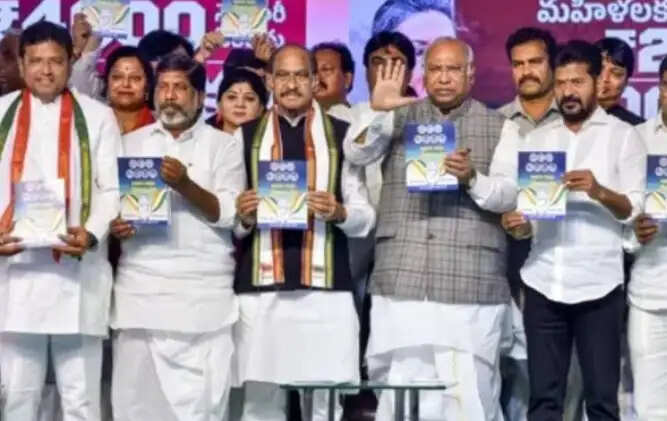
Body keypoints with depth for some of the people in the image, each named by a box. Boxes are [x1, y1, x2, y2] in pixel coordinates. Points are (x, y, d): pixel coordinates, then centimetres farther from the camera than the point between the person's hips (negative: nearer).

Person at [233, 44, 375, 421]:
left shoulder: (341, 135, 10)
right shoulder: (247, 136, 12)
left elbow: (366, 217, 7)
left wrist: (338, 212, -13)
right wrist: (243, 216, -9)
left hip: (326, 289, -1)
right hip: (261, 289, 1)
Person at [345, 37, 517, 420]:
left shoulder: (496, 126, 8)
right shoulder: (401, 118, 12)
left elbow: (511, 194, 1)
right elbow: (356, 154, -1)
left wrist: (472, 178, -18)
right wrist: (378, 111, -18)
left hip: (470, 285, -1)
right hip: (402, 282, 2)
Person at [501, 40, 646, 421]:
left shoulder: (623, 135, 5)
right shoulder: (533, 139, 16)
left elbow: (635, 209, -3)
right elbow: (519, 205, 15)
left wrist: (599, 192, -22)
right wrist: (518, 225, -8)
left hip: (598, 285, -3)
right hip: (542, 282, 3)